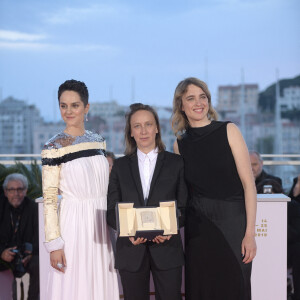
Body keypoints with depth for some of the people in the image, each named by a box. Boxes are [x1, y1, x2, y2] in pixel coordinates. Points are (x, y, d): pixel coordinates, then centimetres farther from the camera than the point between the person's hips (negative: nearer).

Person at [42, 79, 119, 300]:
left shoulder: (99, 141, 7)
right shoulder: (54, 147, -9)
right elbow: (49, 199, -10)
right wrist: (54, 243, -14)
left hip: (102, 224, 5)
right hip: (74, 224, -5)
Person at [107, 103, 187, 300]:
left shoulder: (176, 163, 5)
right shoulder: (121, 166, 9)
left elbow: (185, 207, 2)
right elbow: (111, 209, 5)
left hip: (167, 248, -1)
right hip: (131, 250, 1)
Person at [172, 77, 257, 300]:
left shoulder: (228, 131, -2)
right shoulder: (180, 144, 8)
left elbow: (248, 183, -6)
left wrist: (250, 233, -12)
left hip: (232, 223, -3)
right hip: (198, 228, 3)